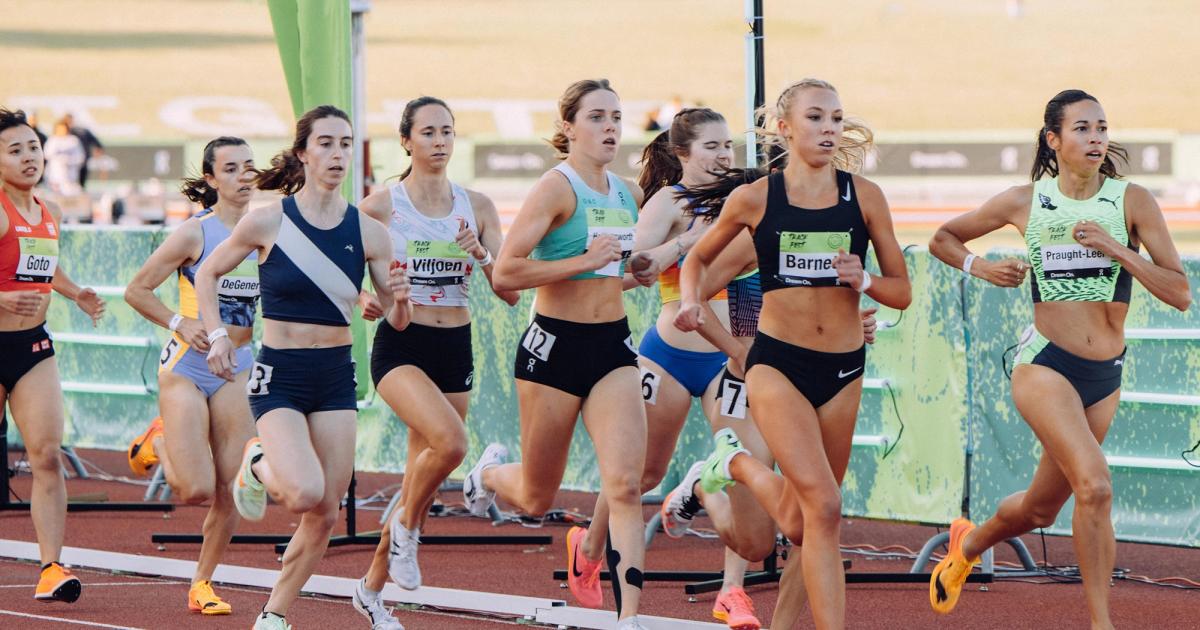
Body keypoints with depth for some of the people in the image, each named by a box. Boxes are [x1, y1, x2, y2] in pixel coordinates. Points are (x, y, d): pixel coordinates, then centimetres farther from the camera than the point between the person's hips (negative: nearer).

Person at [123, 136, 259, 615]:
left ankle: (203, 582, 17)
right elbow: (136, 291, -6)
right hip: (186, 368, -4)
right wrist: (179, 323, -17)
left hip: (236, 371, 4)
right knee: (197, 490, -11)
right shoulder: (195, 233, -11)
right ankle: (158, 443, 21)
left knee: (230, 492, -1)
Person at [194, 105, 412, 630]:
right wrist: (216, 335, -7)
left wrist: (399, 300, -18)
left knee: (325, 515, 2)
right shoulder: (267, 223, -8)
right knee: (306, 495, -23)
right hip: (279, 375, -4)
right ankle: (258, 465, 11)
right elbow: (207, 273, 6)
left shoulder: (368, 232, -1)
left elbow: (395, 320, 4)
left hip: (336, 378, 4)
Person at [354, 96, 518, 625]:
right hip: (400, 346, -4)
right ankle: (407, 526, -2)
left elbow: (511, 292, 3)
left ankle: (372, 586, 25)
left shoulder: (476, 207, 6)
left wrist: (482, 255, -15)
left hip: (455, 348, 4)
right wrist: (366, 299, -19)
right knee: (450, 441, -30)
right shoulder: (381, 205, -4)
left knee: (423, 472, 7)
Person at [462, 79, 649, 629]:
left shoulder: (629, 195, 10)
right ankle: (490, 472, 46)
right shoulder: (556, 188, -12)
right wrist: (584, 262, -22)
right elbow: (504, 274, -22)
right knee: (536, 500, 10)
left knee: (625, 485, -12)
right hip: (555, 346, -5)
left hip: (613, 346, 5)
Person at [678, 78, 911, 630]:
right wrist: (691, 302, -5)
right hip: (777, 362, -3)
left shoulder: (864, 197, 0)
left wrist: (862, 280, -16)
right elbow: (699, 258, 15)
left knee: (799, 525, 14)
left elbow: (902, 293, 5)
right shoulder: (754, 199, -3)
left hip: (843, 370, 3)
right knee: (823, 507, -21)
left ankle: (738, 463, 44)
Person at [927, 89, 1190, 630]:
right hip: (1045, 364, -3)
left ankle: (968, 544, 47)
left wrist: (1116, 250, -18)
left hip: (1105, 378, 3)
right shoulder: (1025, 202, -2)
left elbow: (1180, 293, -8)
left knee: (1041, 508, 16)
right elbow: (943, 239, 14)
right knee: (1095, 486, -24)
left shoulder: (1132, 201, -3)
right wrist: (979, 267, -6)